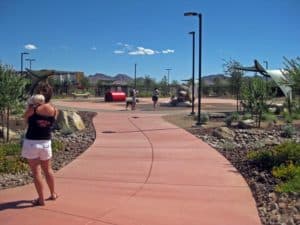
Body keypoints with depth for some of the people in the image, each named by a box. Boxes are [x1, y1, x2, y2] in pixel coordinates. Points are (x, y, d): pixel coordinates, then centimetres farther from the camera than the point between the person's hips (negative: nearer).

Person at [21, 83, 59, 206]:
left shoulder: (32, 109, -13)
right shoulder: (55, 111, -6)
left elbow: (25, 119, 4)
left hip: (31, 142, -3)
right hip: (46, 142, 4)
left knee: (36, 171, 4)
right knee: (48, 169, 21)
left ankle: (41, 199, 9)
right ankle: (53, 194, 34)